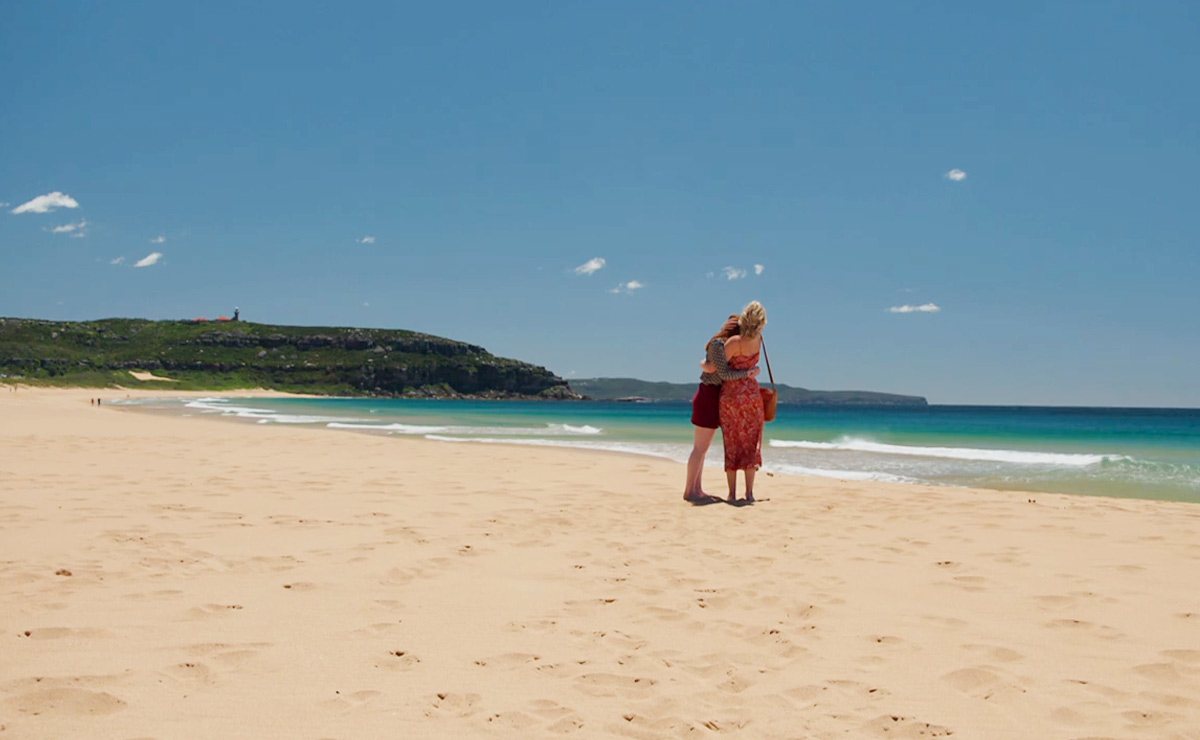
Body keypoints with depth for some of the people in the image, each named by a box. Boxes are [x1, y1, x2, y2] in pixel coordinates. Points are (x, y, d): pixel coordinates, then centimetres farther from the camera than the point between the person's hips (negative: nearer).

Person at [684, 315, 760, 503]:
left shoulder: (726, 345, 15)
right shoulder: (718, 344, -14)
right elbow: (724, 374, -19)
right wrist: (748, 373, -14)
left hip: (715, 397, 10)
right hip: (708, 396, -10)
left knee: (702, 447, 10)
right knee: (700, 447, -7)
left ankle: (697, 490, 14)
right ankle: (689, 490, -3)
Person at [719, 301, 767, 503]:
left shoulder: (735, 342, -18)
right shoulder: (758, 339, -1)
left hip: (731, 394, -3)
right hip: (751, 393, 3)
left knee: (732, 444, 6)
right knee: (751, 444, 9)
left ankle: (732, 494, 5)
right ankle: (749, 493, 5)